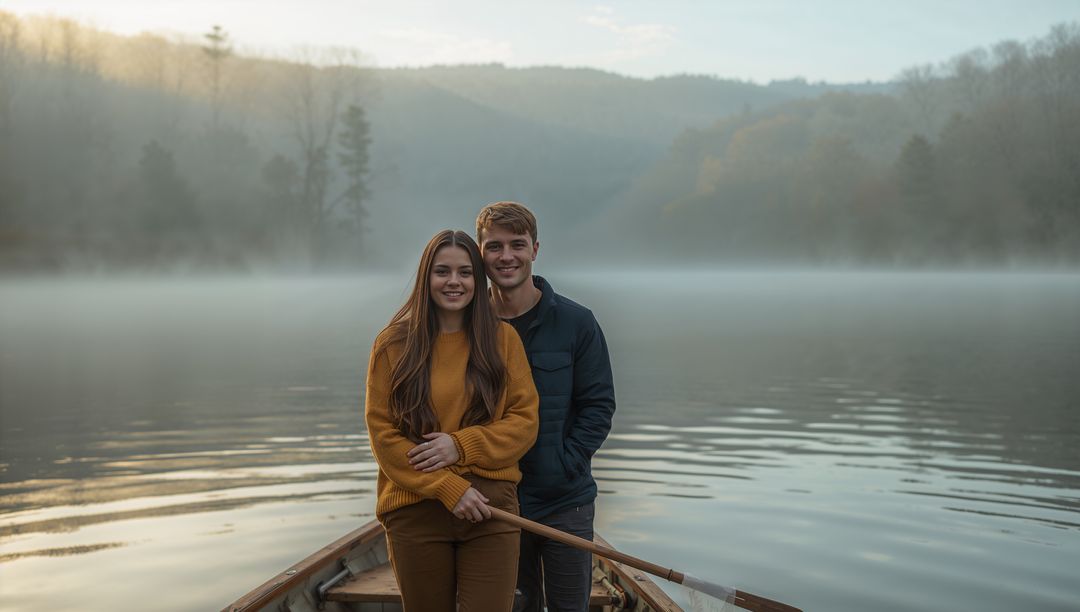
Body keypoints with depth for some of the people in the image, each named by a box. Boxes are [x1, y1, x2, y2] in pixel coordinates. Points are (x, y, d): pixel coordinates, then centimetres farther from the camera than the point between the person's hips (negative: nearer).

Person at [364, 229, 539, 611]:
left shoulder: (503, 339, 4)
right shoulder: (393, 344, 0)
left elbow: (525, 421, 1)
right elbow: (382, 433, -4)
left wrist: (461, 445, -13)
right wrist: (449, 488, -12)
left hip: (491, 508, 0)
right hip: (416, 509, 0)